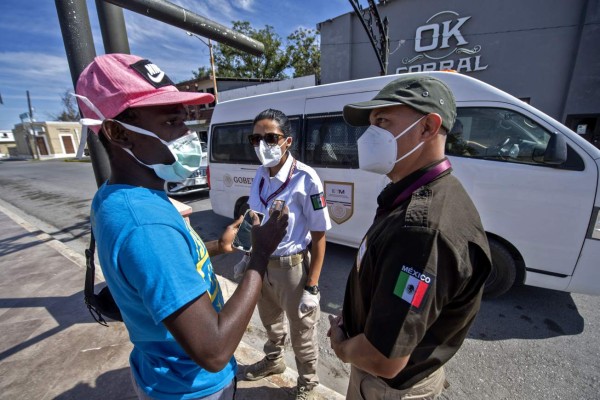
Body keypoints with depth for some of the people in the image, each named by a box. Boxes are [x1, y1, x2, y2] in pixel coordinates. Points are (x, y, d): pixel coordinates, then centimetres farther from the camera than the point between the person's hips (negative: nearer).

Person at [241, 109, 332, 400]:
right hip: (263, 264, 6)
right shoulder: (260, 174, -3)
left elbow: (319, 236, -17)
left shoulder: (305, 179, -22)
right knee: (270, 320, 29)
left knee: (302, 334, 17)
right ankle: (273, 361, 60)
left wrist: (312, 287, -16)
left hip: (293, 267, -5)